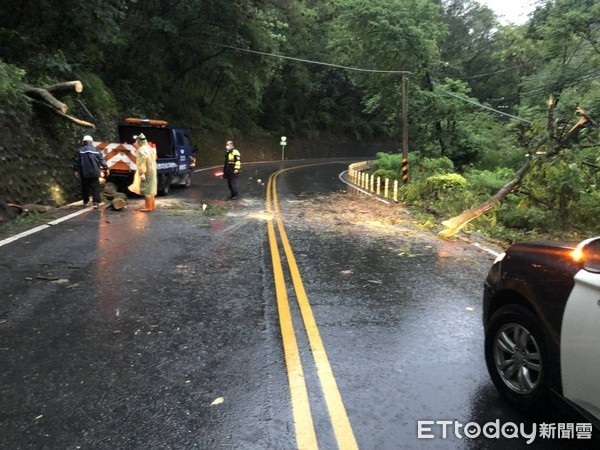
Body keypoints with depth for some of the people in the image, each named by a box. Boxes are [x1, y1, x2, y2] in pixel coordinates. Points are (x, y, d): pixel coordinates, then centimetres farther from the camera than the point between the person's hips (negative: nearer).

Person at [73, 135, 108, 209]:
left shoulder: (79, 150, 2)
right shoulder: (96, 150, 1)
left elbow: (77, 161, 2)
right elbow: (101, 160, -1)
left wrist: (76, 170, 9)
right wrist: (106, 168, 4)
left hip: (84, 173, 1)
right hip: (94, 172, -1)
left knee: (85, 188, 15)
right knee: (95, 188, -1)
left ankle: (85, 202, 24)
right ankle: (95, 202, -13)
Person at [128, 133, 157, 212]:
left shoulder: (141, 150, -17)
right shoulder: (150, 148, 12)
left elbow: (142, 163, -22)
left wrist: (142, 173, -24)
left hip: (146, 172, -10)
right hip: (152, 171, 10)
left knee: (147, 190, -6)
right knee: (151, 189, 15)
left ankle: (148, 207, -4)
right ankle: (152, 206, 21)